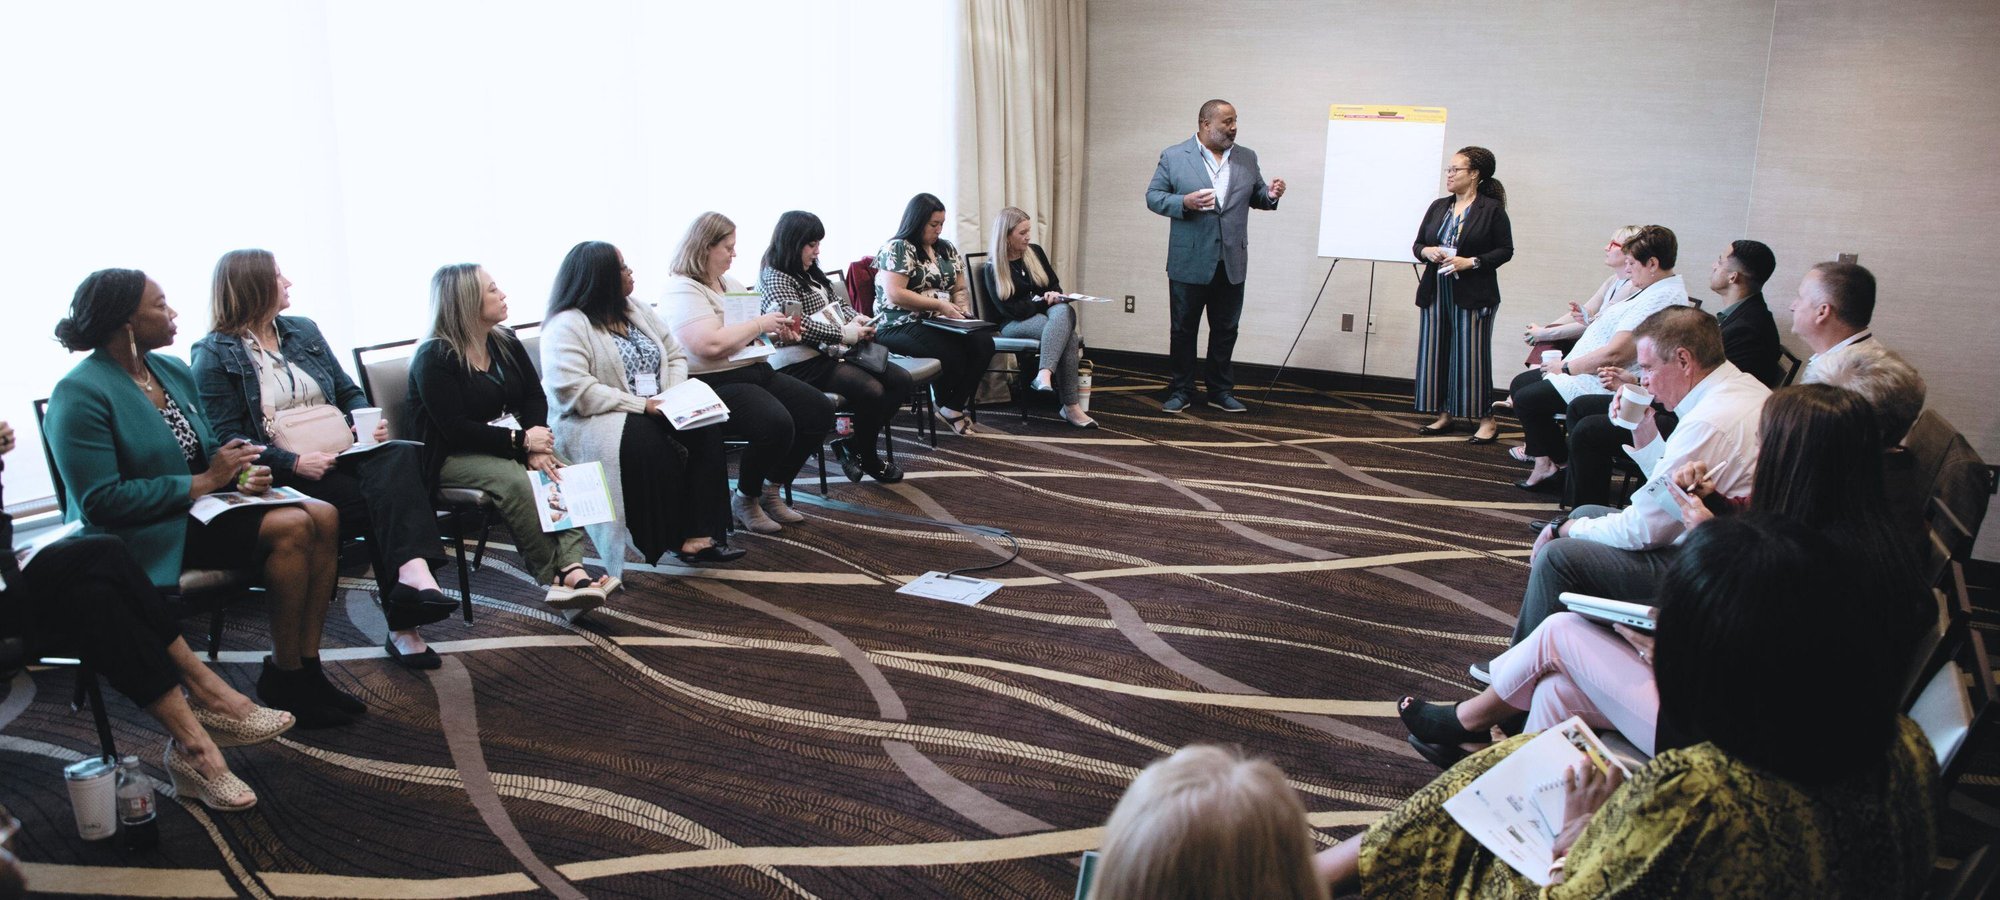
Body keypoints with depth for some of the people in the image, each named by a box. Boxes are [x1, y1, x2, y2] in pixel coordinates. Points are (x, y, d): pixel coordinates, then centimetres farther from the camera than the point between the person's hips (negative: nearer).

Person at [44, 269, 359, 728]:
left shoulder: (174, 371, 12)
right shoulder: (80, 394, -13)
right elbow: (100, 502, -20)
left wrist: (242, 473, -4)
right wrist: (203, 482, -18)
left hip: (199, 507, 8)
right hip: (144, 535, -8)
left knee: (323, 515, -14)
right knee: (291, 527, -27)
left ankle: (306, 666, -11)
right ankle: (283, 679, -13)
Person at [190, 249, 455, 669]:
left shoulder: (304, 331, 20)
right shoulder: (214, 354, 3)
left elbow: (349, 392, 21)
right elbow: (226, 439, -6)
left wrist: (369, 422, -3)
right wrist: (294, 462, -20)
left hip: (342, 452, 4)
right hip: (285, 475, -4)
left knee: (399, 456, -31)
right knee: (382, 499, -30)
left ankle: (412, 572, -50)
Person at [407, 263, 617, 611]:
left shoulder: (505, 341, 9)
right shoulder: (434, 358, -12)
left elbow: (534, 396, 5)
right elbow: (456, 430, -20)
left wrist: (536, 446, -14)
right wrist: (522, 441, -21)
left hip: (509, 443, 7)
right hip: (453, 456, -6)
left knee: (562, 473, -21)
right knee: (517, 482, -33)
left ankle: (572, 568, -34)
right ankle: (553, 577, -24)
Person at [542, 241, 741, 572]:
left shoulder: (637, 311, 14)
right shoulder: (566, 326, -10)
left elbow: (675, 355, 16)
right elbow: (572, 391, -21)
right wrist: (641, 405, -22)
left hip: (655, 412, 7)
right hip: (592, 423, -7)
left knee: (704, 429, -20)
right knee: (650, 442, -36)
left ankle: (699, 534, -25)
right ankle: (674, 539, -23)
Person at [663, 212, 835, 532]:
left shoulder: (729, 283, 18)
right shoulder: (682, 290, -12)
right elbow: (711, 344, -25)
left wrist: (778, 330, 6)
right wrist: (760, 323, -14)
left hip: (756, 370, 10)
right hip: (716, 382, -10)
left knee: (820, 410, -3)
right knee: (777, 425, -32)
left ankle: (771, 491, 8)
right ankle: (745, 499, -5)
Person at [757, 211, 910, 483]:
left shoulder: (811, 273, 19)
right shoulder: (775, 278, -9)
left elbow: (837, 304, 27)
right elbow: (797, 324, -20)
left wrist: (857, 318, 5)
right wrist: (843, 334, -17)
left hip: (833, 352, 10)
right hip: (802, 361, -10)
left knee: (900, 380, -5)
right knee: (872, 391, -26)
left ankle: (853, 445, 2)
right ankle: (864, 457, 1)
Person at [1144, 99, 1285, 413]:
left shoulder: (1247, 158, 9)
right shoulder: (1173, 157, -1)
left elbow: (1256, 196, 16)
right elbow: (1153, 197, -2)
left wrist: (1271, 195, -7)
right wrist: (1184, 202, -20)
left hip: (1232, 262, 3)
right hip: (1190, 262, -3)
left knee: (1225, 330, 10)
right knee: (1184, 329, 6)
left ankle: (1221, 390, 22)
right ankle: (1181, 391, 17)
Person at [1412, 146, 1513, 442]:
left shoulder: (1492, 210, -4)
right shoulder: (1438, 207, 12)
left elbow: (1505, 250, -5)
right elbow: (1417, 244, 15)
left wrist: (1471, 262, -17)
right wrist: (1427, 251, -7)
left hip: (1472, 295, -6)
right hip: (1436, 293, 6)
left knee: (1472, 356, -5)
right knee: (1435, 354, 7)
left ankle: (1486, 420, 3)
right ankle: (1444, 415, 16)